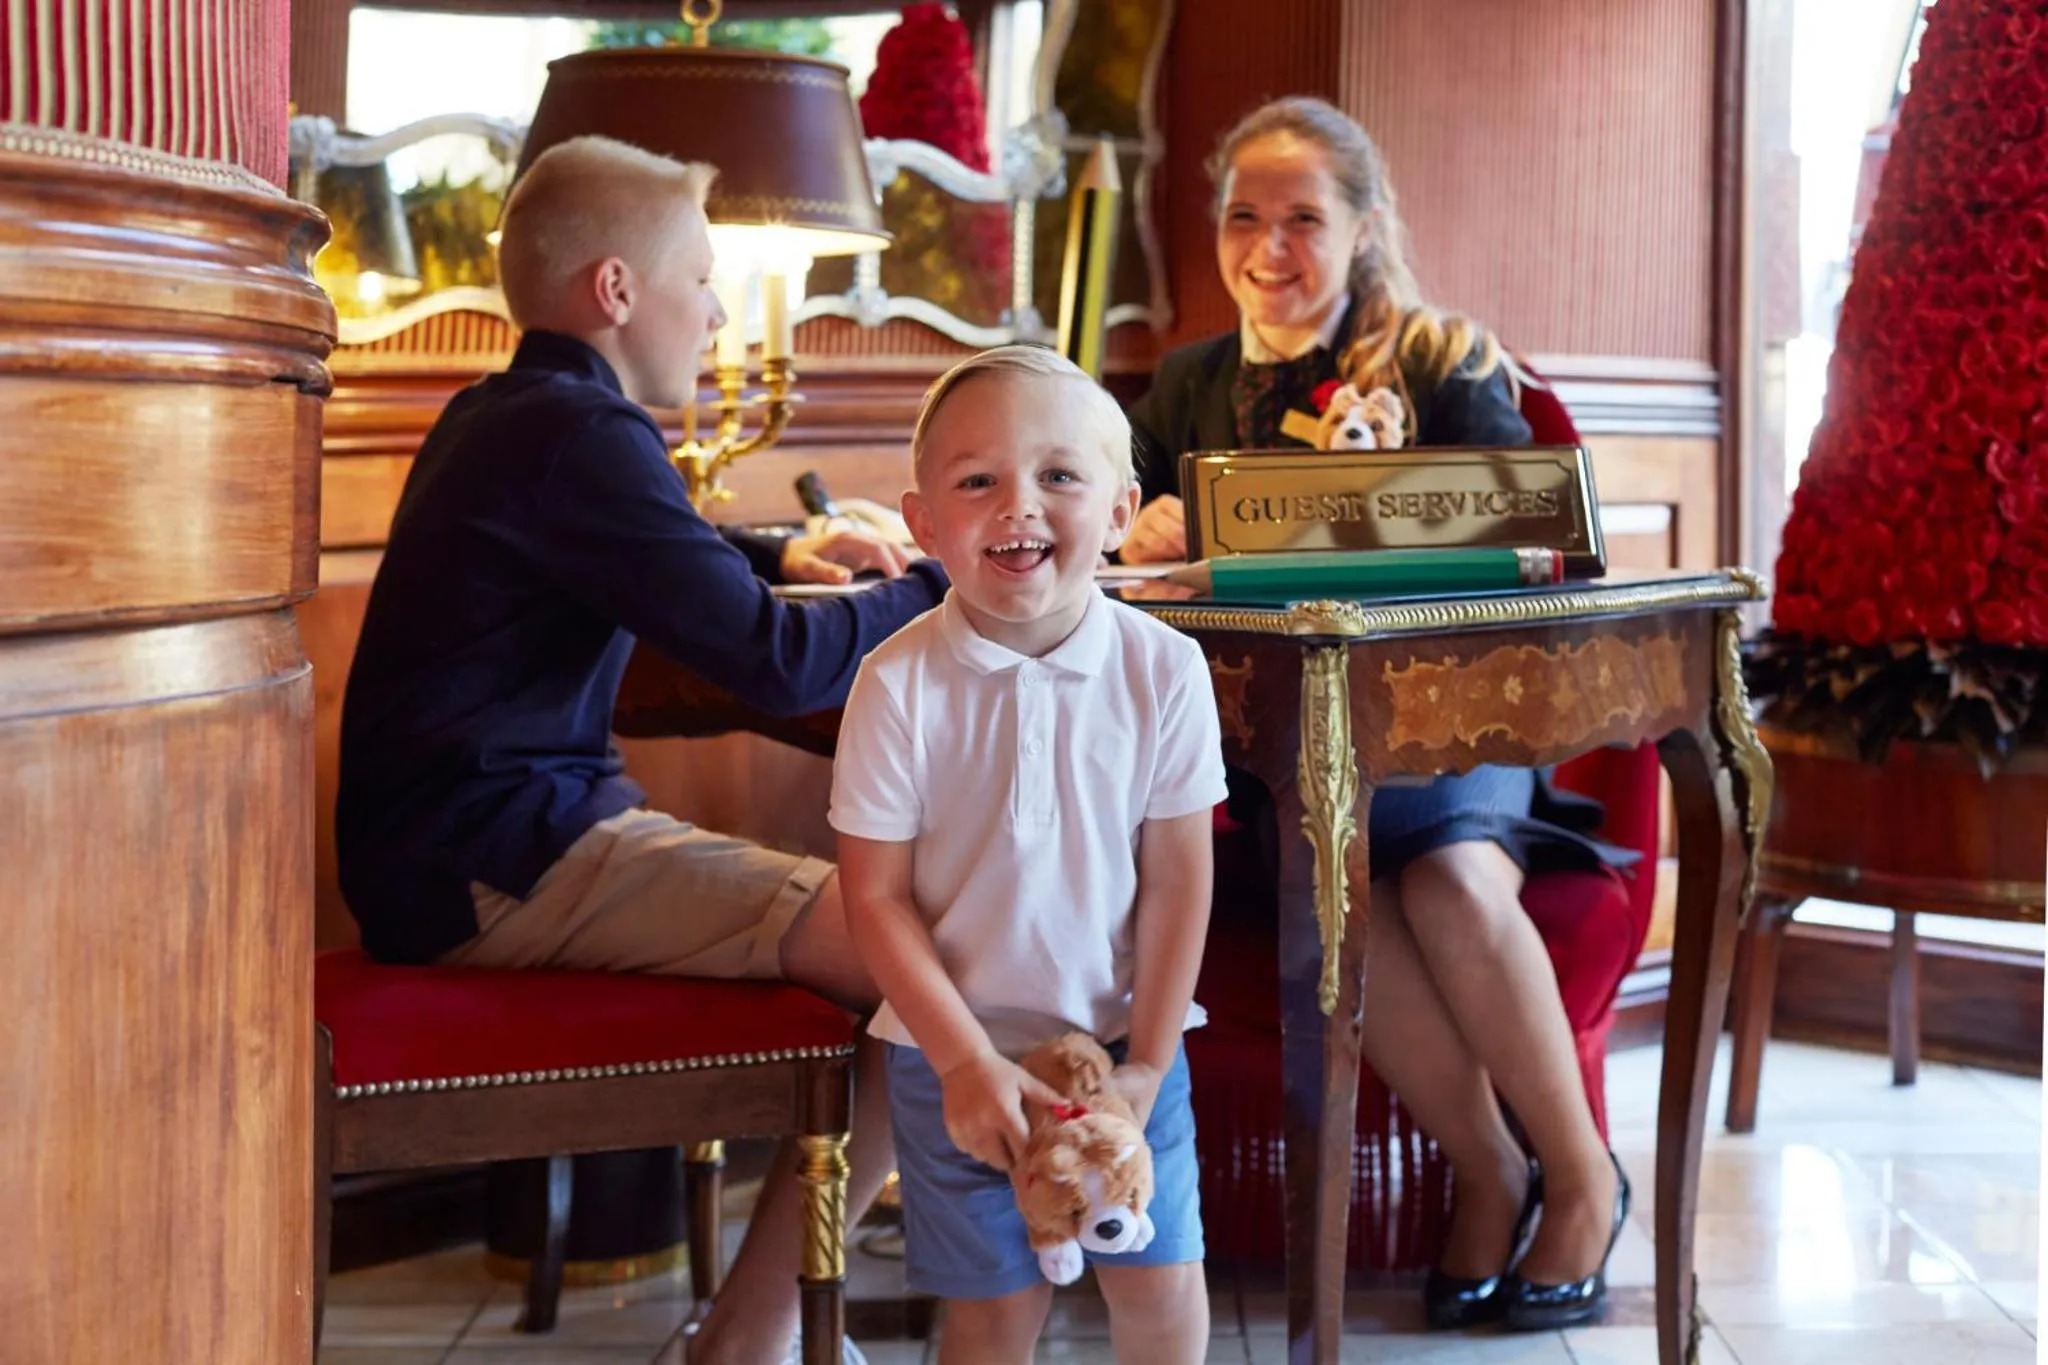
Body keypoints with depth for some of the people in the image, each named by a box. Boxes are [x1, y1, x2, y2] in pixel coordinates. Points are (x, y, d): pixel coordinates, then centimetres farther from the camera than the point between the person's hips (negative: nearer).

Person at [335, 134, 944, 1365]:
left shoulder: (501, 417, 18)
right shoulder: (582, 434, -14)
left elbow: (654, 559, 39)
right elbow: (781, 664, -19)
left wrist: (781, 554, 22)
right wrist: (945, 586, -3)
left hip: (472, 836, 11)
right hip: (497, 861, -11)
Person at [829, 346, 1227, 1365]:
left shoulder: (1164, 669, -11)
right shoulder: (899, 686, -15)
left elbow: (1178, 881, -5)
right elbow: (877, 899, -11)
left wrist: (1148, 1061, -6)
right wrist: (966, 1062, -15)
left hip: (1122, 1039, 2)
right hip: (955, 1051, -1)